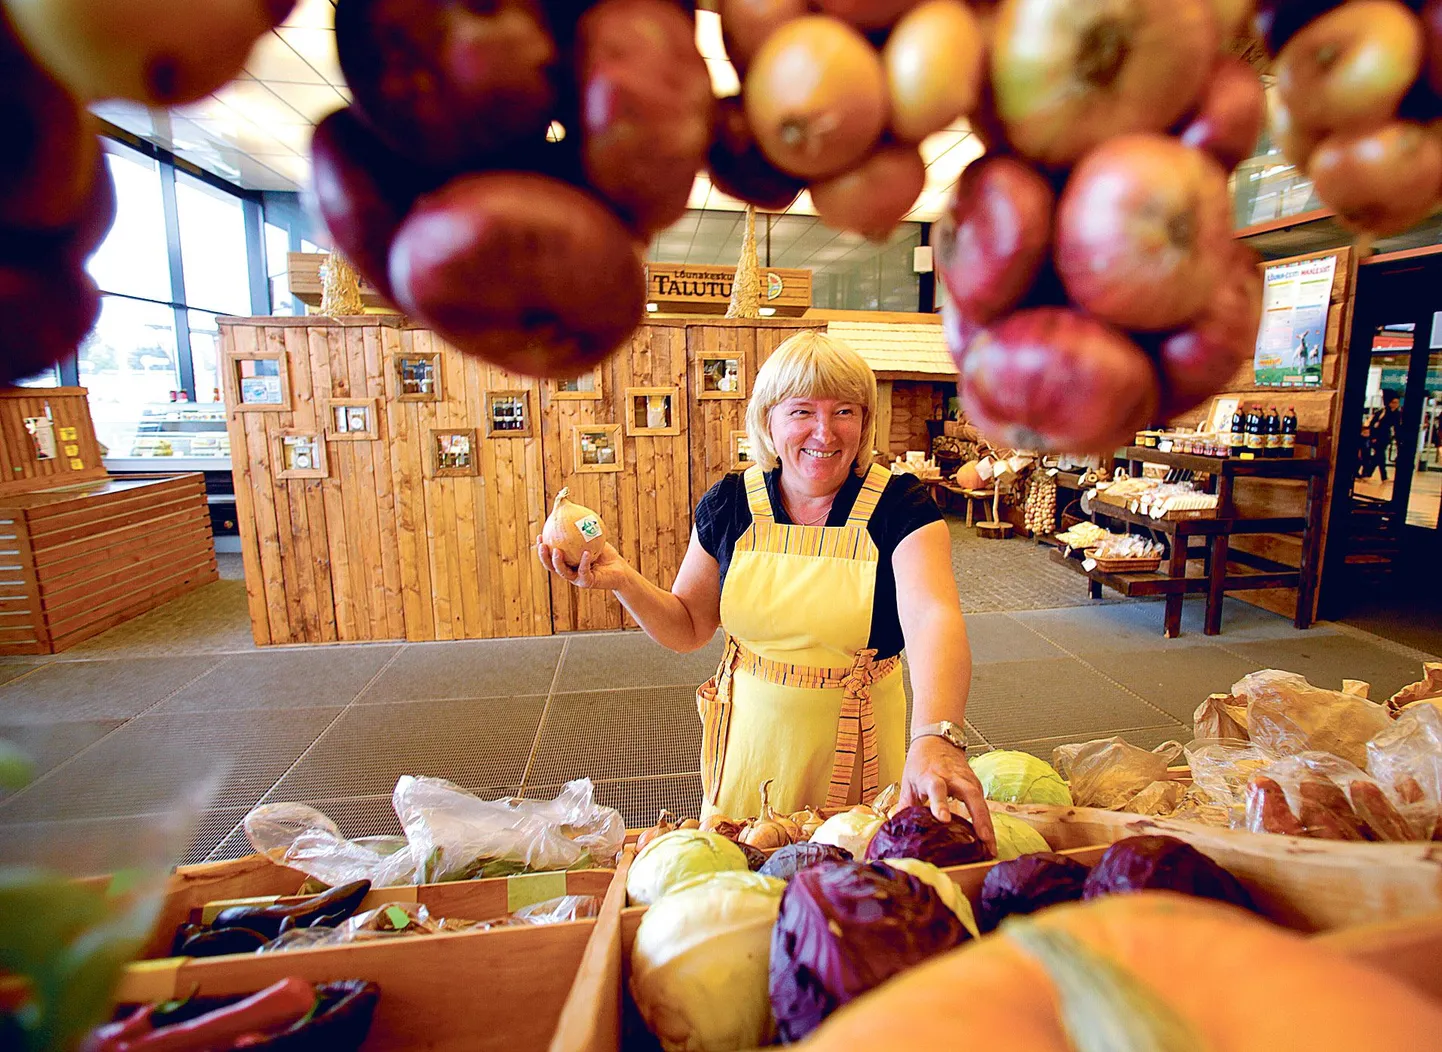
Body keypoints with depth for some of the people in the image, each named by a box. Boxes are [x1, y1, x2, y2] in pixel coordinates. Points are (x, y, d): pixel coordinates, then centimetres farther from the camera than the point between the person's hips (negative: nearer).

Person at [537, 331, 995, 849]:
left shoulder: (900, 505, -15)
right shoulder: (729, 503, -7)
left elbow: (933, 618, -30)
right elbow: (688, 628, 0)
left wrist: (935, 737, -47)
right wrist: (620, 578, -18)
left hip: (856, 745, -2)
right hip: (751, 743, 2)